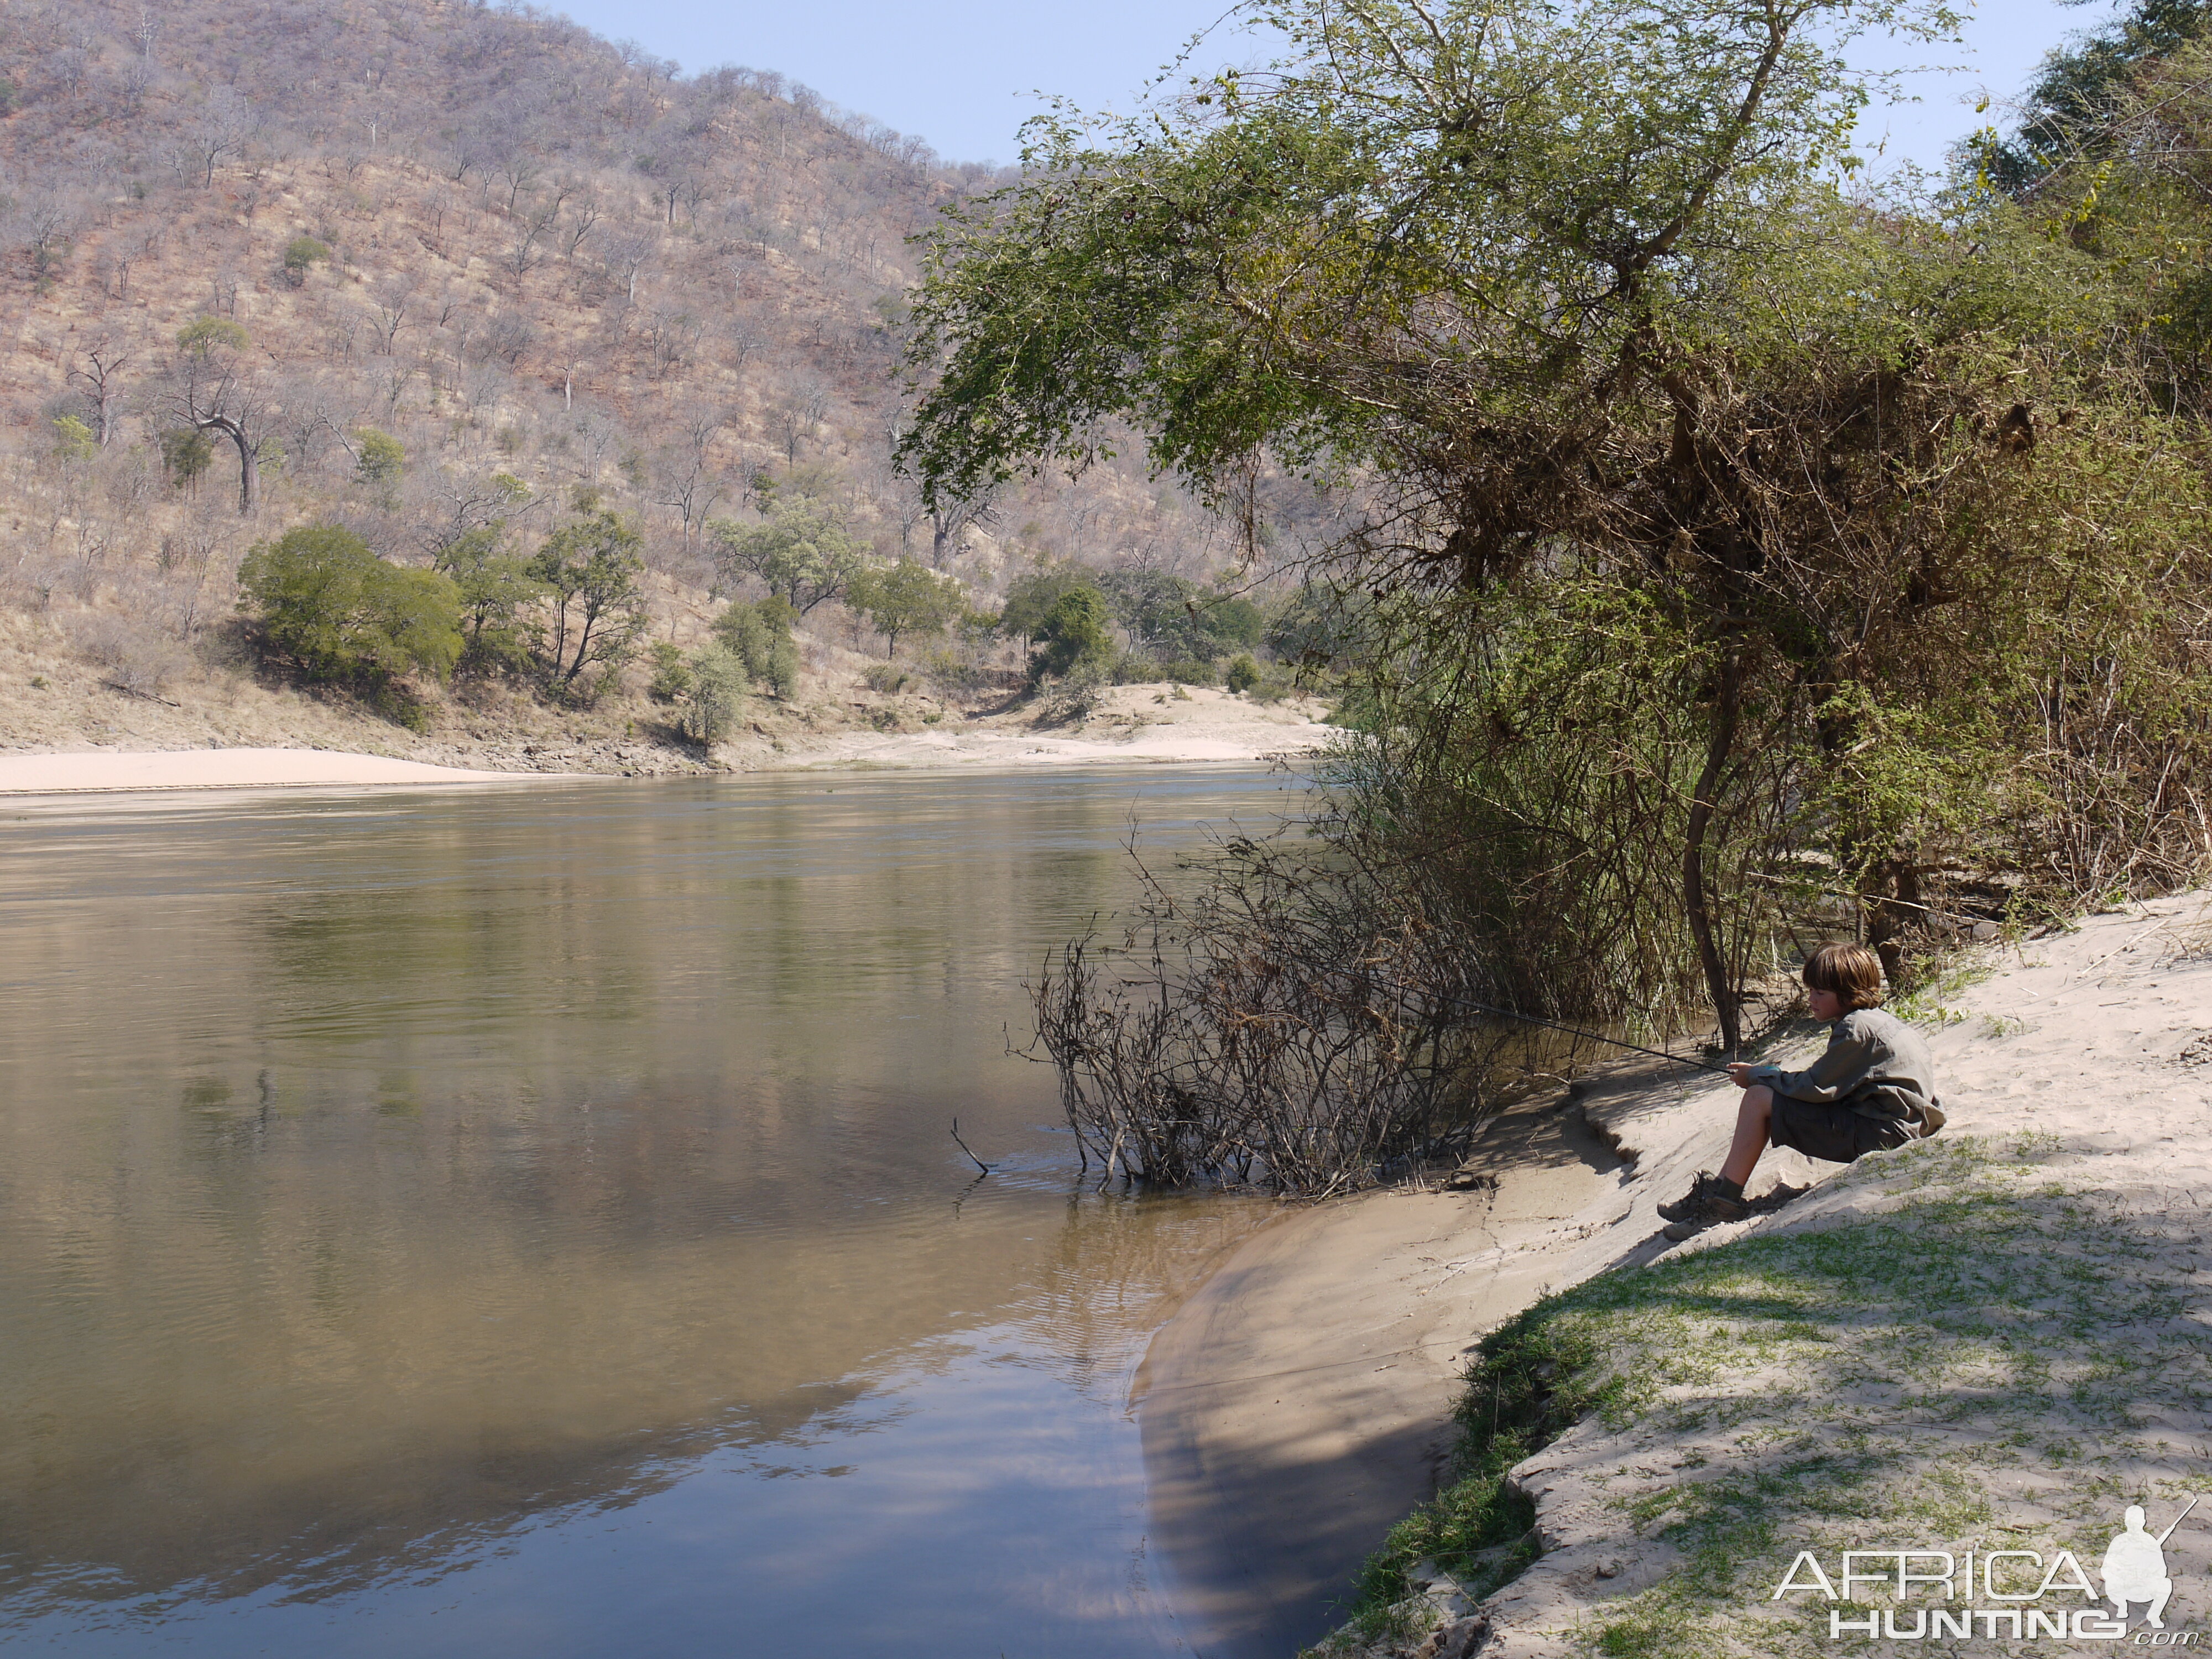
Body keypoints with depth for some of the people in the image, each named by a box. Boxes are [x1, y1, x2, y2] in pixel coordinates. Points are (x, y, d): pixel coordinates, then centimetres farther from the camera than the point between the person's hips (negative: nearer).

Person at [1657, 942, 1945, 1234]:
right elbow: (1827, 1082, 13)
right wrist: (1763, 1075, 4)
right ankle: (1719, 1190, 6)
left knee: (1759, 1098, -12)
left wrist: (1757, 1076, -4)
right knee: (1766, 1092, 11)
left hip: (1880, 1133, -11)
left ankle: (1724, 1199, -7)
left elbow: (1816, 1088, -17)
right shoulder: (1874, 1021, 14)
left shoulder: (1858, 1028, -17)